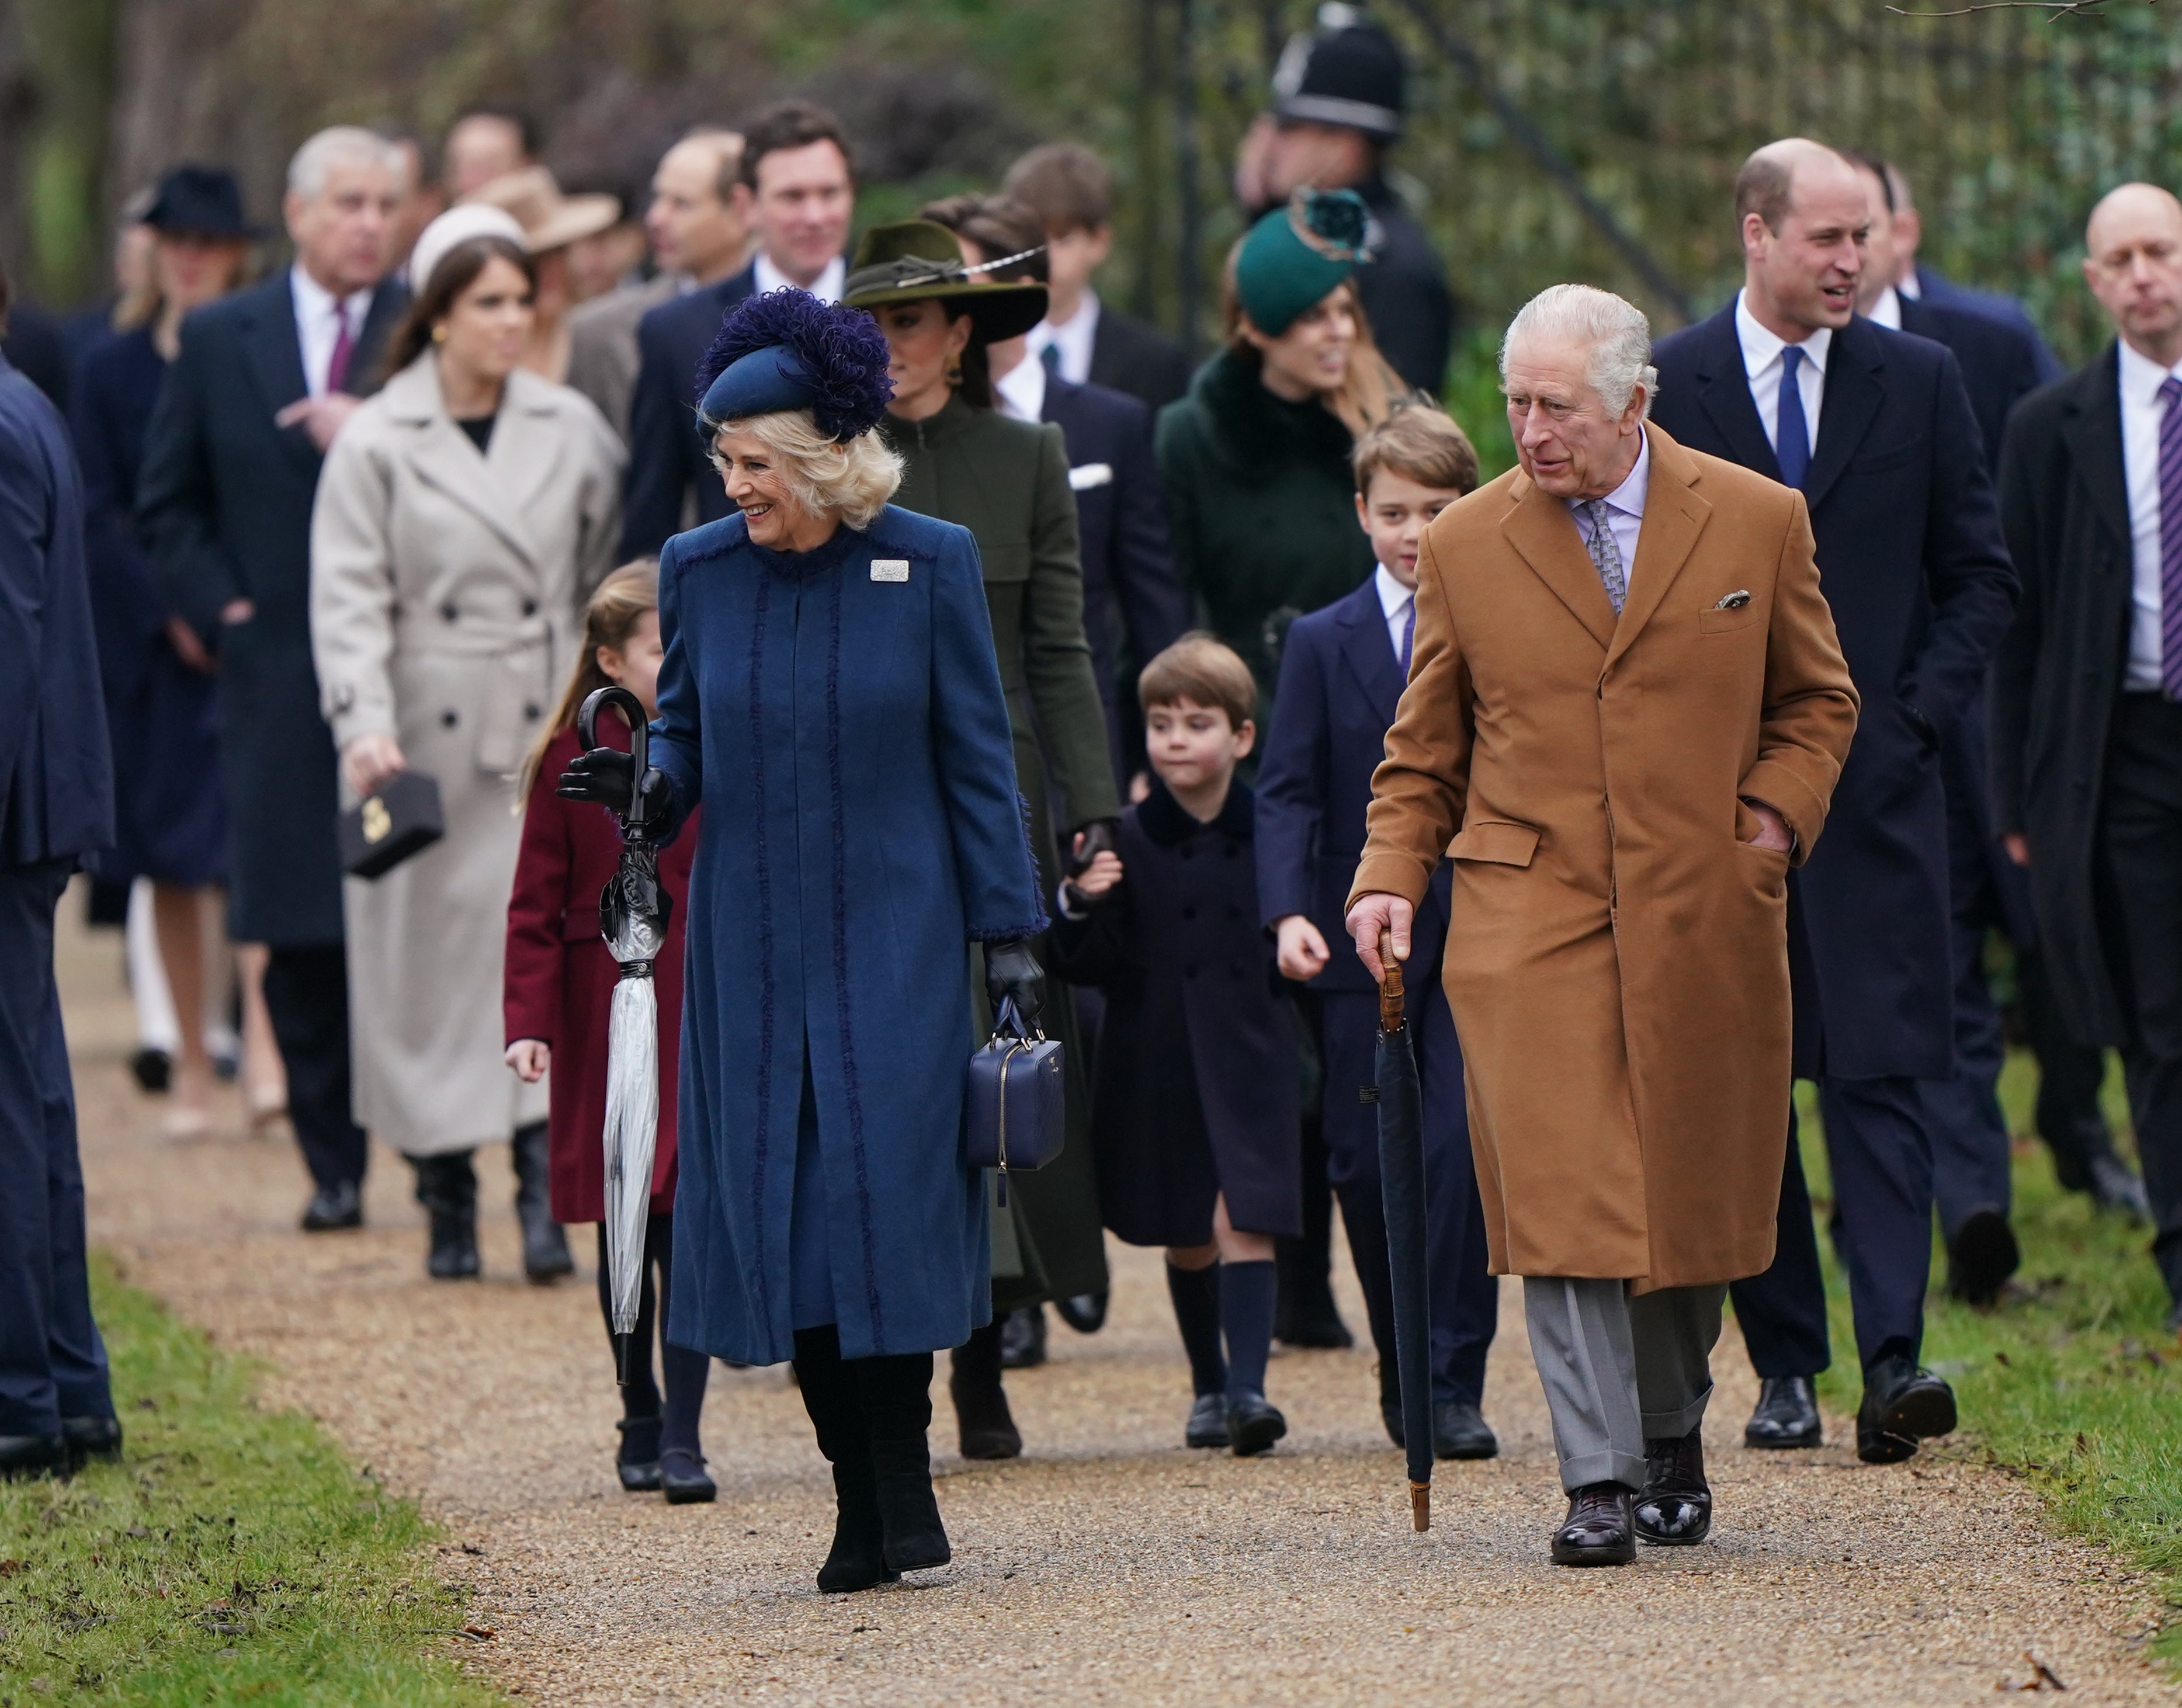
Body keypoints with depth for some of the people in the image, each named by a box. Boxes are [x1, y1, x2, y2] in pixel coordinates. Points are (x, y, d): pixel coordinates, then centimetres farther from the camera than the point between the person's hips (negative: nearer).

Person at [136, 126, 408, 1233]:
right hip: (279, 676, 1)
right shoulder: (219, 341, 9)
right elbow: (166, 506, 14)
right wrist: (223, 610, 1)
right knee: (298, 935, -1)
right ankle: (334, 1169, 8)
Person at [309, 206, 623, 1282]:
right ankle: (446, 1207, 12)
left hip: (547, 737, 1)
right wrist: (365, 726, -18)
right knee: (426, 962, 2)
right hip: (424, 743, -1)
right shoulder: (374, 444, -1)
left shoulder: (573, 432, 7)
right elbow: (349, 598, -6)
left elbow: (610, 579, 14)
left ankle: (545, 1194, -10)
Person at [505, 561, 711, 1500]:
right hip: (606, 1021, 0)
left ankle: (682, 1440, -7)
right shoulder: (569, 759, -2)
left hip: (704, 1016, 0)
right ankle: (640, 1423, 24)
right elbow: (536, 905, -2)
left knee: (687, 1225, -8)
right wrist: (529, 1023, -11)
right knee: (623, 1229, 9)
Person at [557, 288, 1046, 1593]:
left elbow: (977, 753, 1)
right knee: (779, 1200, 0)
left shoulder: (929, 566, -3)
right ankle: (860, 1497, 8)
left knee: (889, 1182, -9)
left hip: (895, 932, -3)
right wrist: (645, 789, -13)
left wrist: (1010, 929, -2)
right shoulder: (700, 571, 3)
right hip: (752, 936, 3)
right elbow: (687, 733, 11)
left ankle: (901, 1483, 0)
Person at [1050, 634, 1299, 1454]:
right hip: (1157, 1068, 1)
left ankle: (1248, 1387, -19)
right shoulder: (1127, 841, -4)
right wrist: (1082, 904, -23)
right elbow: (1090, 965, -8)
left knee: (1243, 1224, -14)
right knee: (1189, 1240, 14)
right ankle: (1209, 1388, 31)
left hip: (1249, 1058, -1)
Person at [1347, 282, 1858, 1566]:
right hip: (1528, 915, -1)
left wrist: (1776, 814, -1)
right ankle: (1600, 1482, -11)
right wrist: (1391, 877, -1)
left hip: (1705, 917, 1)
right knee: (1565, 1196, -11)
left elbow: (1818, 701, 15)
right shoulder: (1466, 546, 5)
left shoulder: (1758, 523, 4)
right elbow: (1426, 750, 13)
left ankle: (1673, 1443, 28)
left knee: (1692, 1201, 7)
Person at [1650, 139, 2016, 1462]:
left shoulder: (1921, 384, 7)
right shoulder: (1663, 389, 3)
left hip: (1876, 785, 0)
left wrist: (1918, 713, -2)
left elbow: (1983, 579, 10)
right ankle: (1785, 1365, 11)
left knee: (1881, 1072, -9)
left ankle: (1893, 1364, -15)